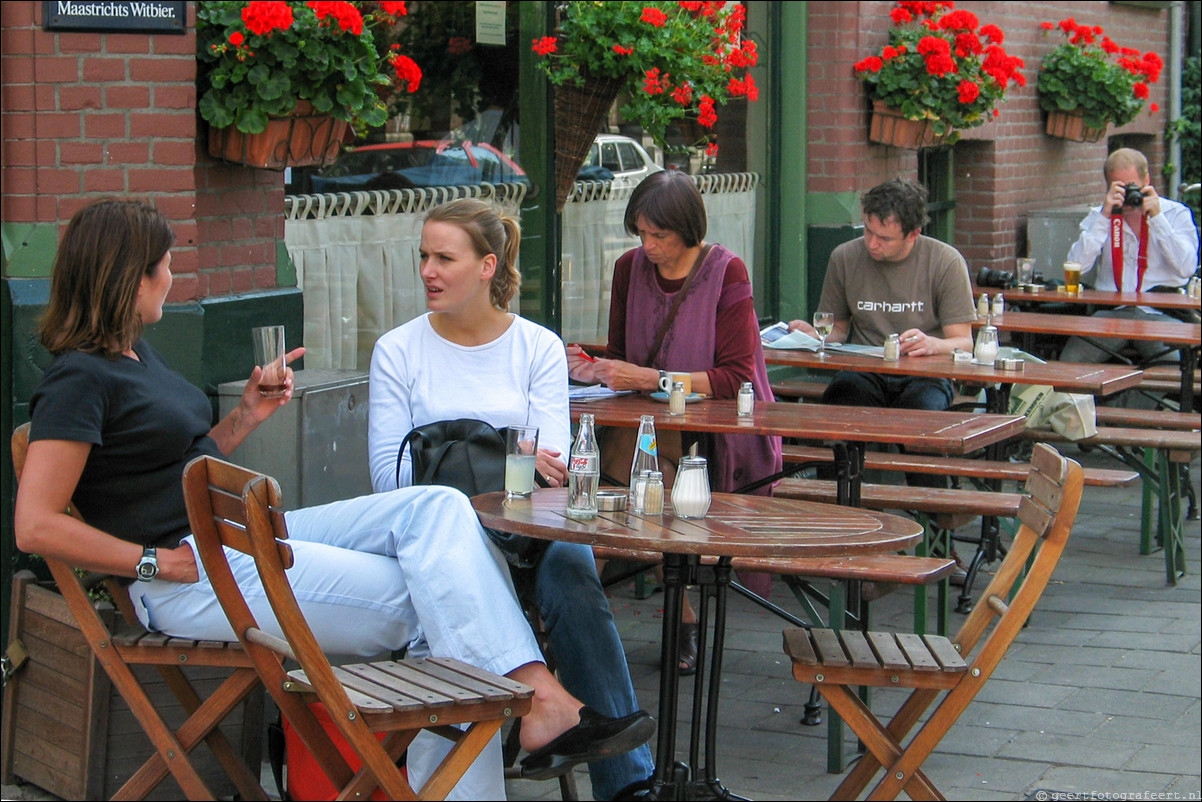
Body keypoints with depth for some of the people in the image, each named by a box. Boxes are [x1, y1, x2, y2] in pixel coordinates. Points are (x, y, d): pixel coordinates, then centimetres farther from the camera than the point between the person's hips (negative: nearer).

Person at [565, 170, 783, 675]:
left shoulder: (727, 272, -7)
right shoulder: (630, 268, 7)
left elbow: (734, 378, -14)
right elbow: (621, 357, 18)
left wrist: (649, 379, -20)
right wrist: (594, 371, -5)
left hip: (724, 430, -4)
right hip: (658, 426, 5)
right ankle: (682, 614, -19)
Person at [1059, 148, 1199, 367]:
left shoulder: (1176, 213, 9)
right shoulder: (1098, 216, 13)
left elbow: (1187, 268, -7)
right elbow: (1077, 267, -4)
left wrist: (1157, 217, -10)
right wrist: (1104, 217, -9)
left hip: (1159, 314, -2)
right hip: (1109, 312, 2)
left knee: (1176, 362, -32)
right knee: (1070, 360, -23)